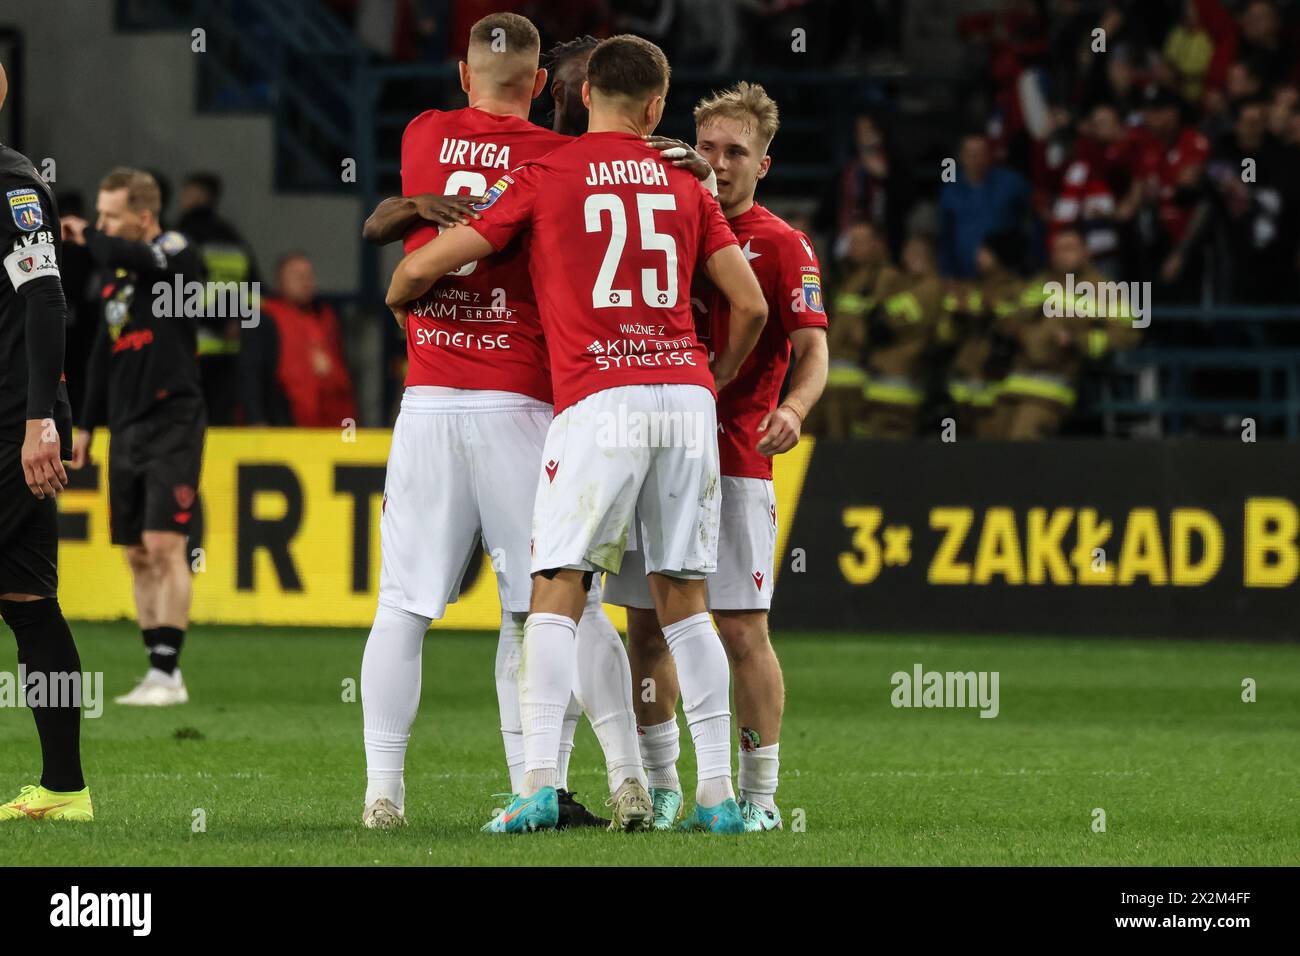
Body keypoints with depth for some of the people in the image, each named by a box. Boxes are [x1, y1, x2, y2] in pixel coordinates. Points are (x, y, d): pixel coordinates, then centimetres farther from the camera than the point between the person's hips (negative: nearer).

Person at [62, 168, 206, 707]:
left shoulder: (174, 254, -8)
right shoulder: (116, 273, 14)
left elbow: (130, 259, -30)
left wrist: (85, 236, -14)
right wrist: (87, 424, 21)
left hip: (173, 424, -8)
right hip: (126, 429, 8)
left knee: (164, 547, -14)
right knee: (137, 555, 6)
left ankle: (165, 672, -14)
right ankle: (164, 676, 10)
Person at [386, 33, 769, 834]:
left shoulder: (544, 178, 3)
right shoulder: (684, 185, 13)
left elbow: (423, 266, 2)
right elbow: (751, 306, 11)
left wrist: (399, 301, 25)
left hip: (597, 401, -3)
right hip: (685, 394, 3)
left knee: (557, 595, -3)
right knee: (684, 601, 9)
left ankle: (540, 785, -15)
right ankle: (717, 791, 7)